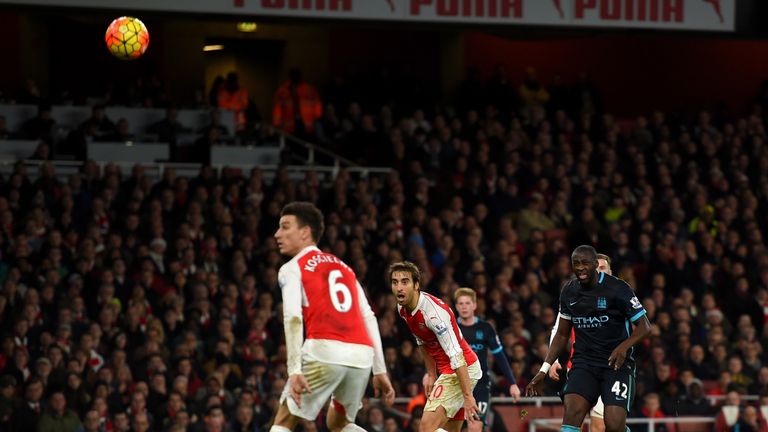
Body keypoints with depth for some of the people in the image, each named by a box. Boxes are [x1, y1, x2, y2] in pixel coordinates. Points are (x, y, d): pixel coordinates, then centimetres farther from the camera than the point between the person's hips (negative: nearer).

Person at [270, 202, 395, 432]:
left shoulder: (293, 268, 9)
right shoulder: (344, 267, 27)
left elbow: (293, 318, -7)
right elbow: (369, 318, 20)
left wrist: (295, 370, -16)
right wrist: (380, 371, 19)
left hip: (325, 352, -5)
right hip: (362, 354, 5)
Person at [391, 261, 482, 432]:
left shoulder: (434, 311, -26)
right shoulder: (403, 309, 1)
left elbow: (456, 355, -29)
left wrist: (467, 396, -31)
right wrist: (431, 373, 19)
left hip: (462, 370, -9)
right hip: (447, 371, 9)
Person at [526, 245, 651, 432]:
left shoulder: (617, 288, -9)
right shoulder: (569, 292, 7)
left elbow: (644, 327, -5)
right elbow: (562, 334, 18)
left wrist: (624, 347, -24)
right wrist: (544, 370, 11)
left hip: (616, 362, -3)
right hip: (584, 361, 4)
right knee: (572, 412, -22)